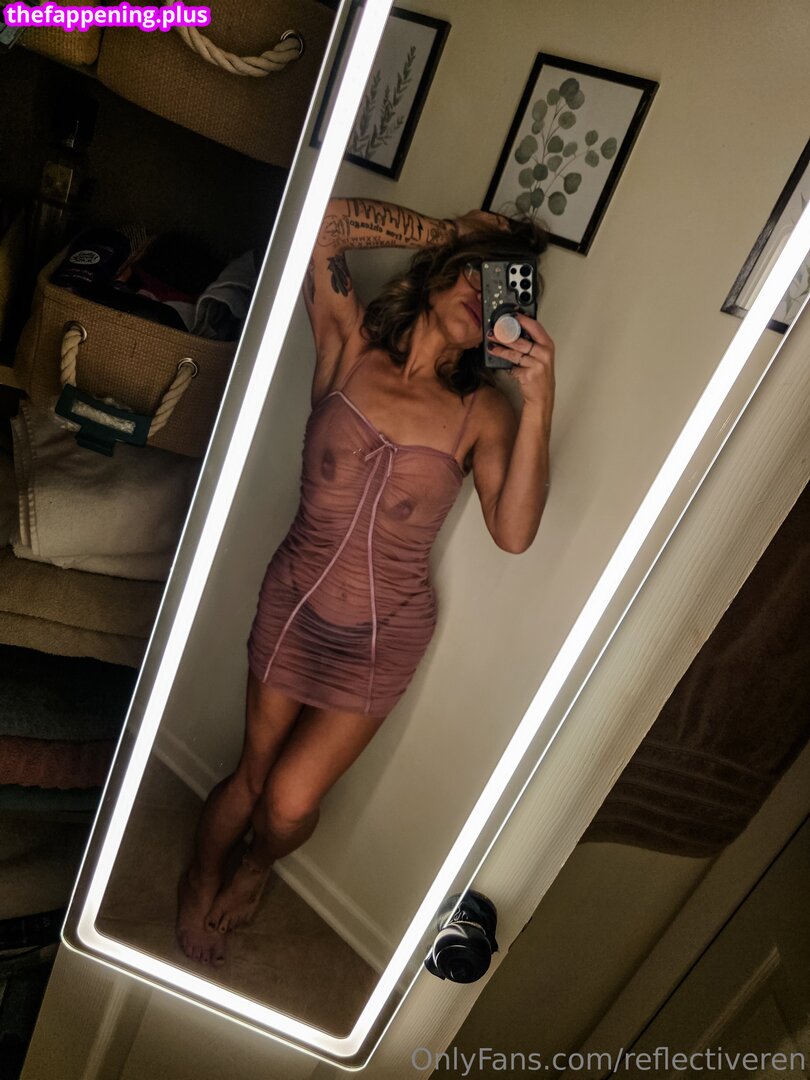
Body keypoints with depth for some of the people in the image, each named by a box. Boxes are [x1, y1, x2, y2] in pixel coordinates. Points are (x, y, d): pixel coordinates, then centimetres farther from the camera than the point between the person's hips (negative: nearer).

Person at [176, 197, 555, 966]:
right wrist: (453, 234, -9)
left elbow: (513, 533, -25)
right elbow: (327, 221, -15)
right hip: (294, 606, 1)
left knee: (289, 804, 5)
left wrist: (538, 403, -32)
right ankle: (201, 880, 53)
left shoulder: (483, 412, -12)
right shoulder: (349, 349, -9)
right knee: (254, 775, 18)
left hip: (380, 640, 0)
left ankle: (254, 868, 46)